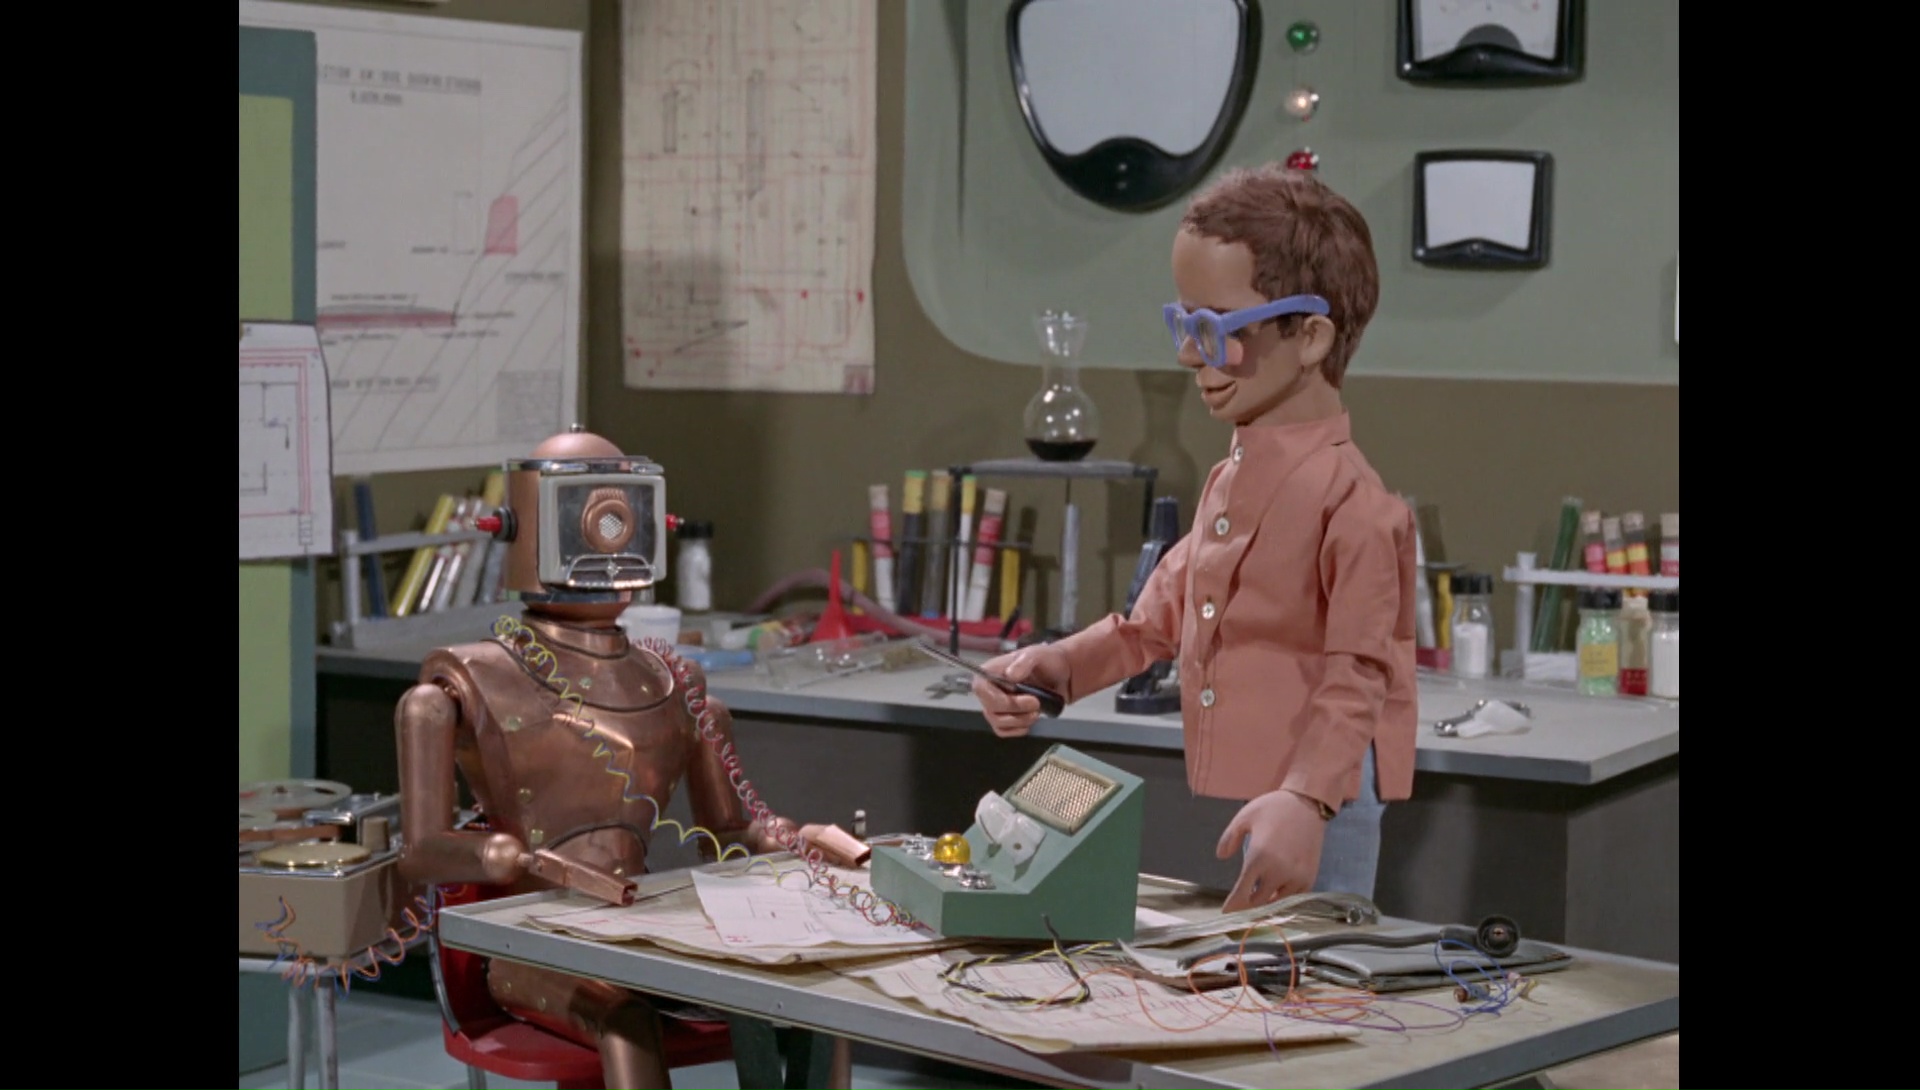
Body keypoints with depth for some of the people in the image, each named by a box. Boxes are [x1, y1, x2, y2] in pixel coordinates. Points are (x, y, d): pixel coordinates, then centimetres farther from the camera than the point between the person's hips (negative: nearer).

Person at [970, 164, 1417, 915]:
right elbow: (1162, 616, 20)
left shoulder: (1350, 502, -15)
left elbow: (1354, 682, -17)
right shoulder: (1228, 482, 13)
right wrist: (1059, 667, 9)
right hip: (1226, 815, 8)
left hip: (1311, 825, -8)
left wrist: (1305, 801, -28)